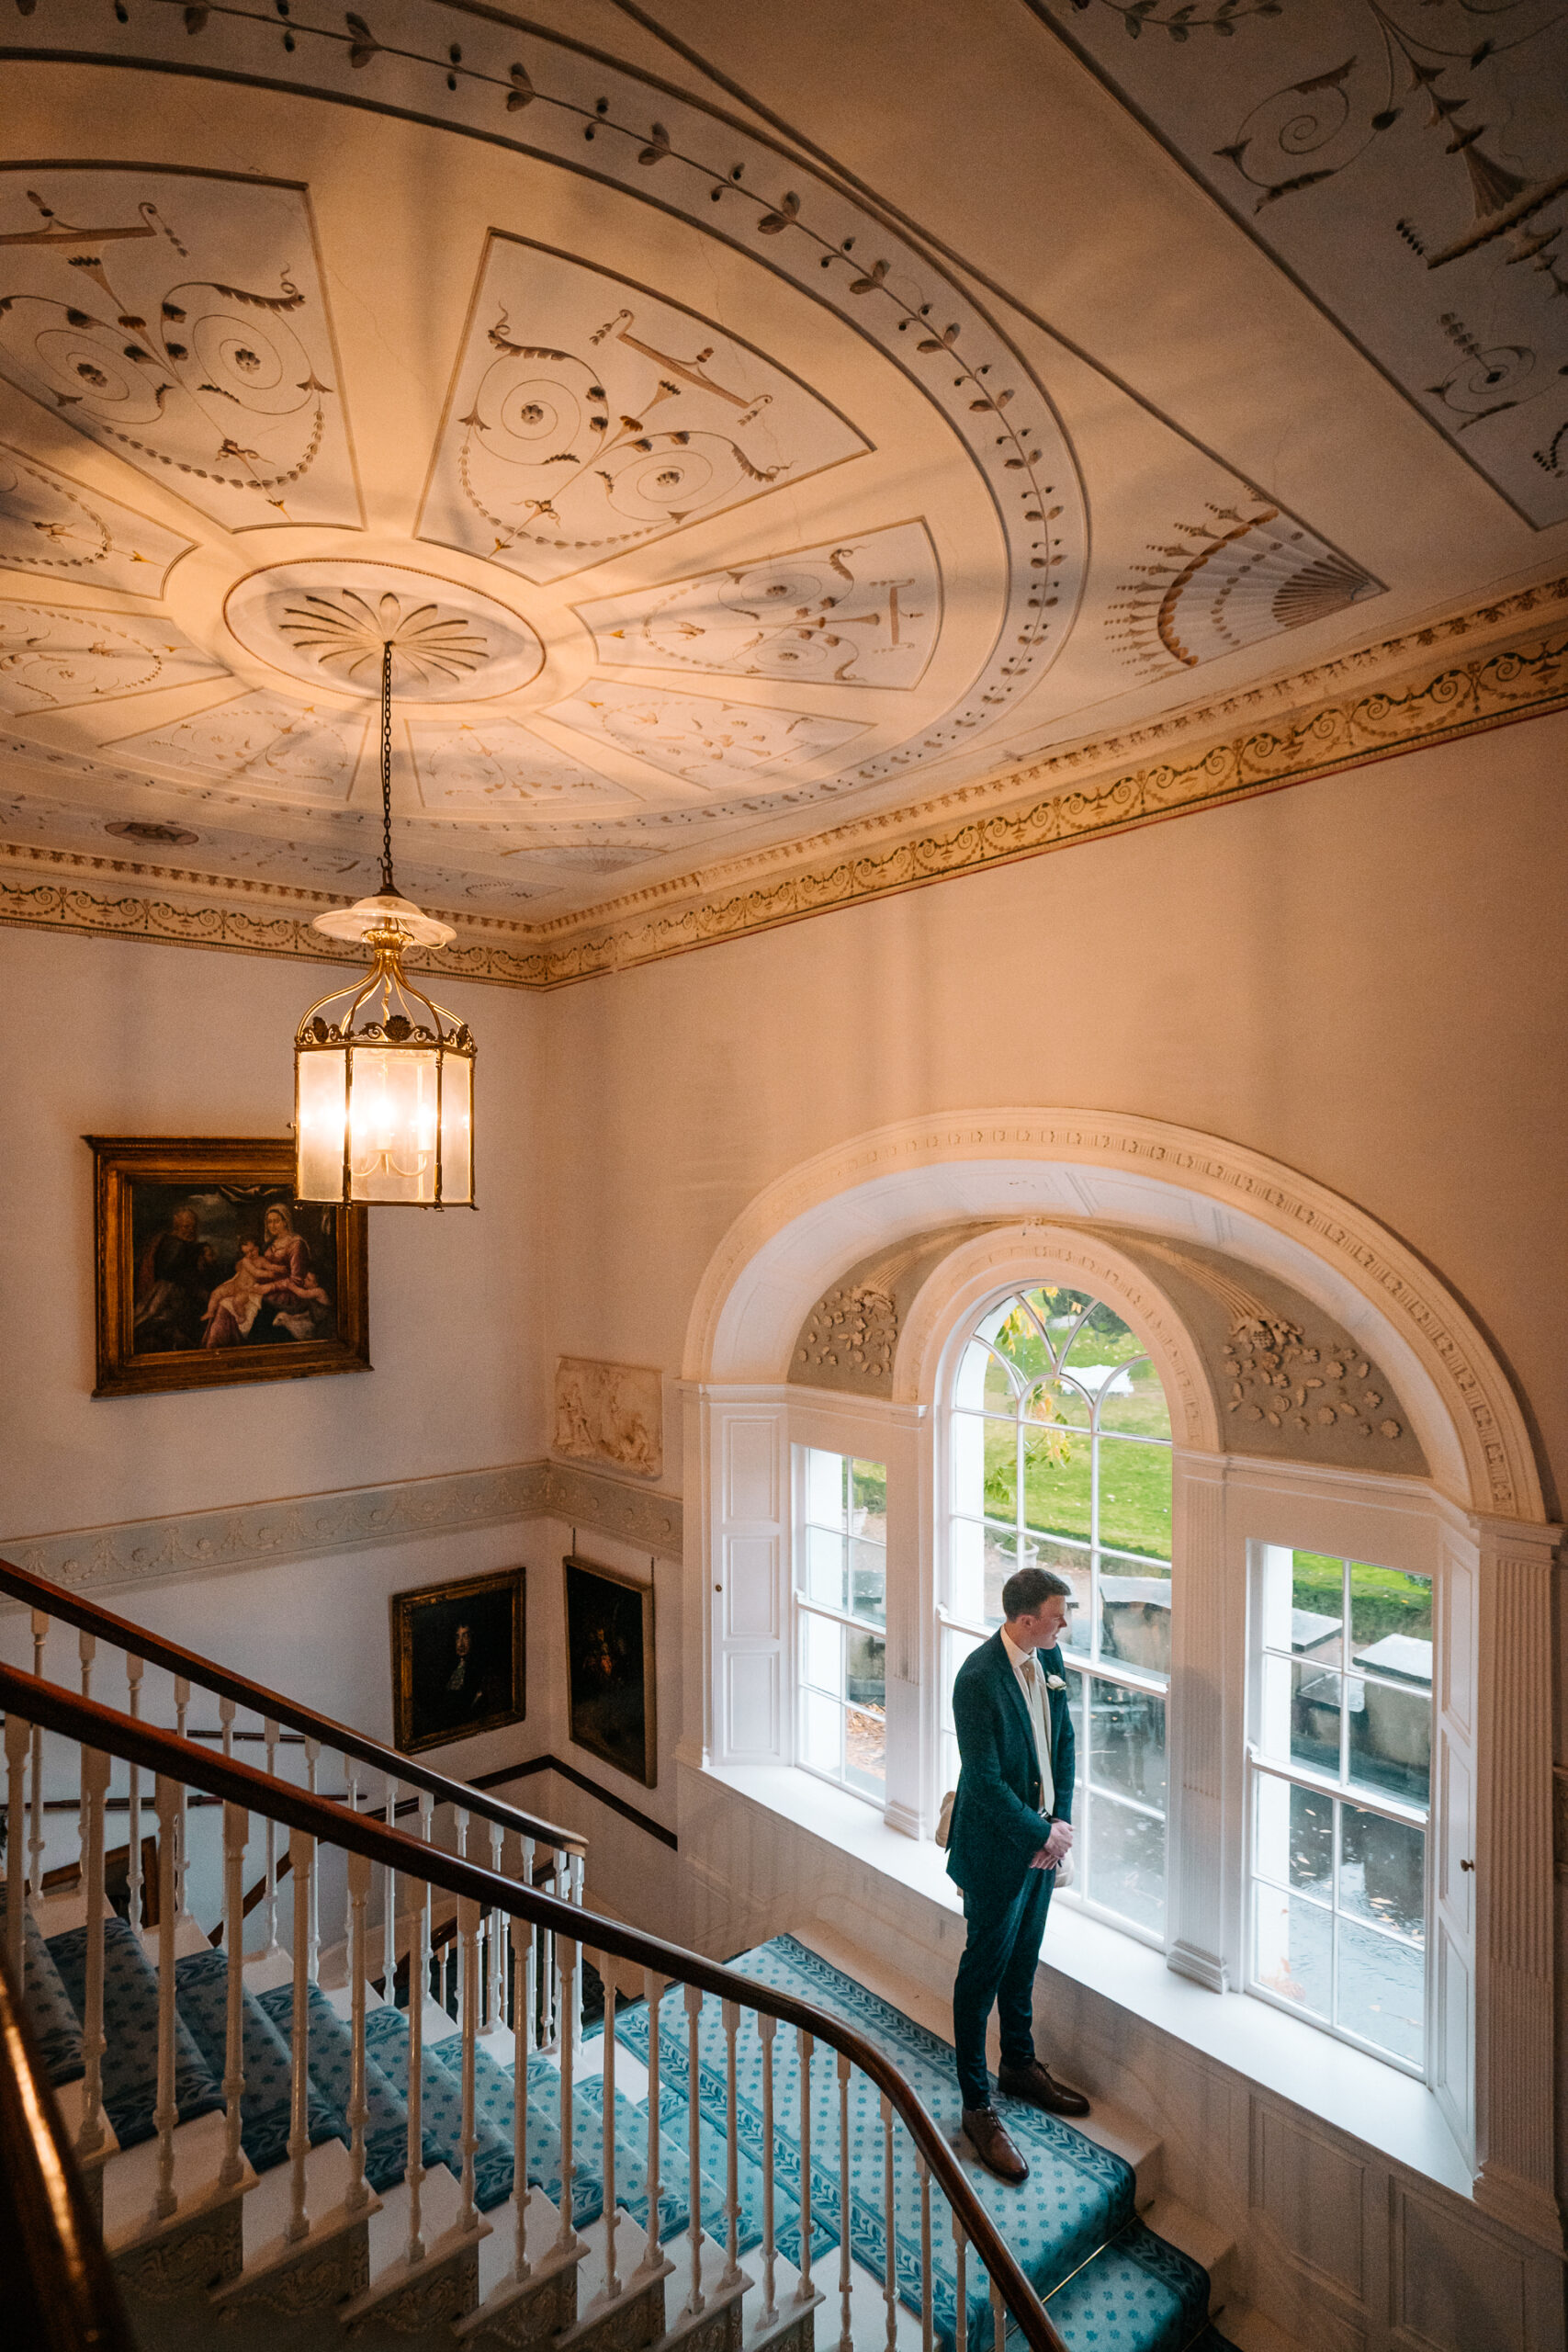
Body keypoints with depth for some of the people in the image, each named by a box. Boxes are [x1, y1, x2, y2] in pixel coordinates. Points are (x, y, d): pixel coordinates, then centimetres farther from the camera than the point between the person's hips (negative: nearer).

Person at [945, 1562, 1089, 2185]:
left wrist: (1062, 1821, -3)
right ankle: (977, 2107, 25)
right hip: (997, 1848, -7)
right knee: (984, 1969, 9)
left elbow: (1063, 1741, 5)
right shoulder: (978, 1679, -30)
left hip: (1042, 1838, 7)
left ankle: (1019, 2064, 45)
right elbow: (985, 1781, -24)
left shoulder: (1047, 1657, -5)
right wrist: (1042, 1835, -14)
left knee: (1023, 1958, 25)